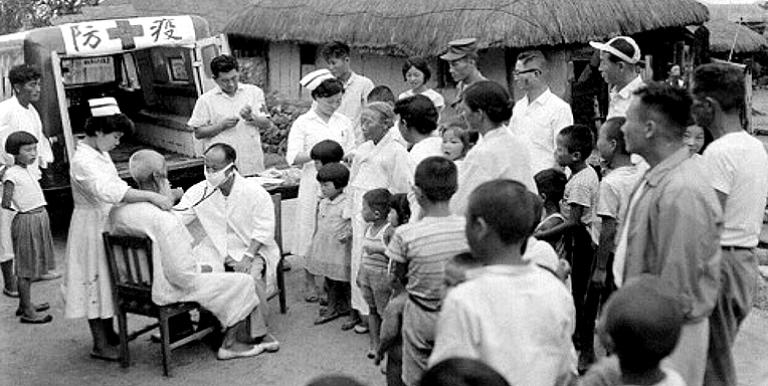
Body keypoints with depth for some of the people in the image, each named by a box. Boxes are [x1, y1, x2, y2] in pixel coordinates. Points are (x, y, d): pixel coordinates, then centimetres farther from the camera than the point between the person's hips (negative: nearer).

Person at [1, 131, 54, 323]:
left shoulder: (28, 171, 9)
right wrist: (18, 208, -6)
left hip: (40, 219, 9)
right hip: (26, 221, -9)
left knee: (30, 265, 18)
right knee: (25, 267, -1)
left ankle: (24, 304, 32)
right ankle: (28, 312, 5)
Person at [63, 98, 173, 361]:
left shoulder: (101, 154, 9)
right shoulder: (83, 161, -24)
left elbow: (115, 188, 17)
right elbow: (109, 191, -39)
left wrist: (148, 197, 5)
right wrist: (151, 196, -43)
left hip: (109, 224, 9)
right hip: (93, 227, -9)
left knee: (109, 279, 17)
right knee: (97, 280, -1)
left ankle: (108, 334, 30)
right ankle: (100, 345, 9)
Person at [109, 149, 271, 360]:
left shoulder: (118, 210, -2)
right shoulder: (165, 220, -28)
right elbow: (181, 274, -26)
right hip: (165, 292, -9)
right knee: (242, 282, 2)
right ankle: (231, 343, 13)